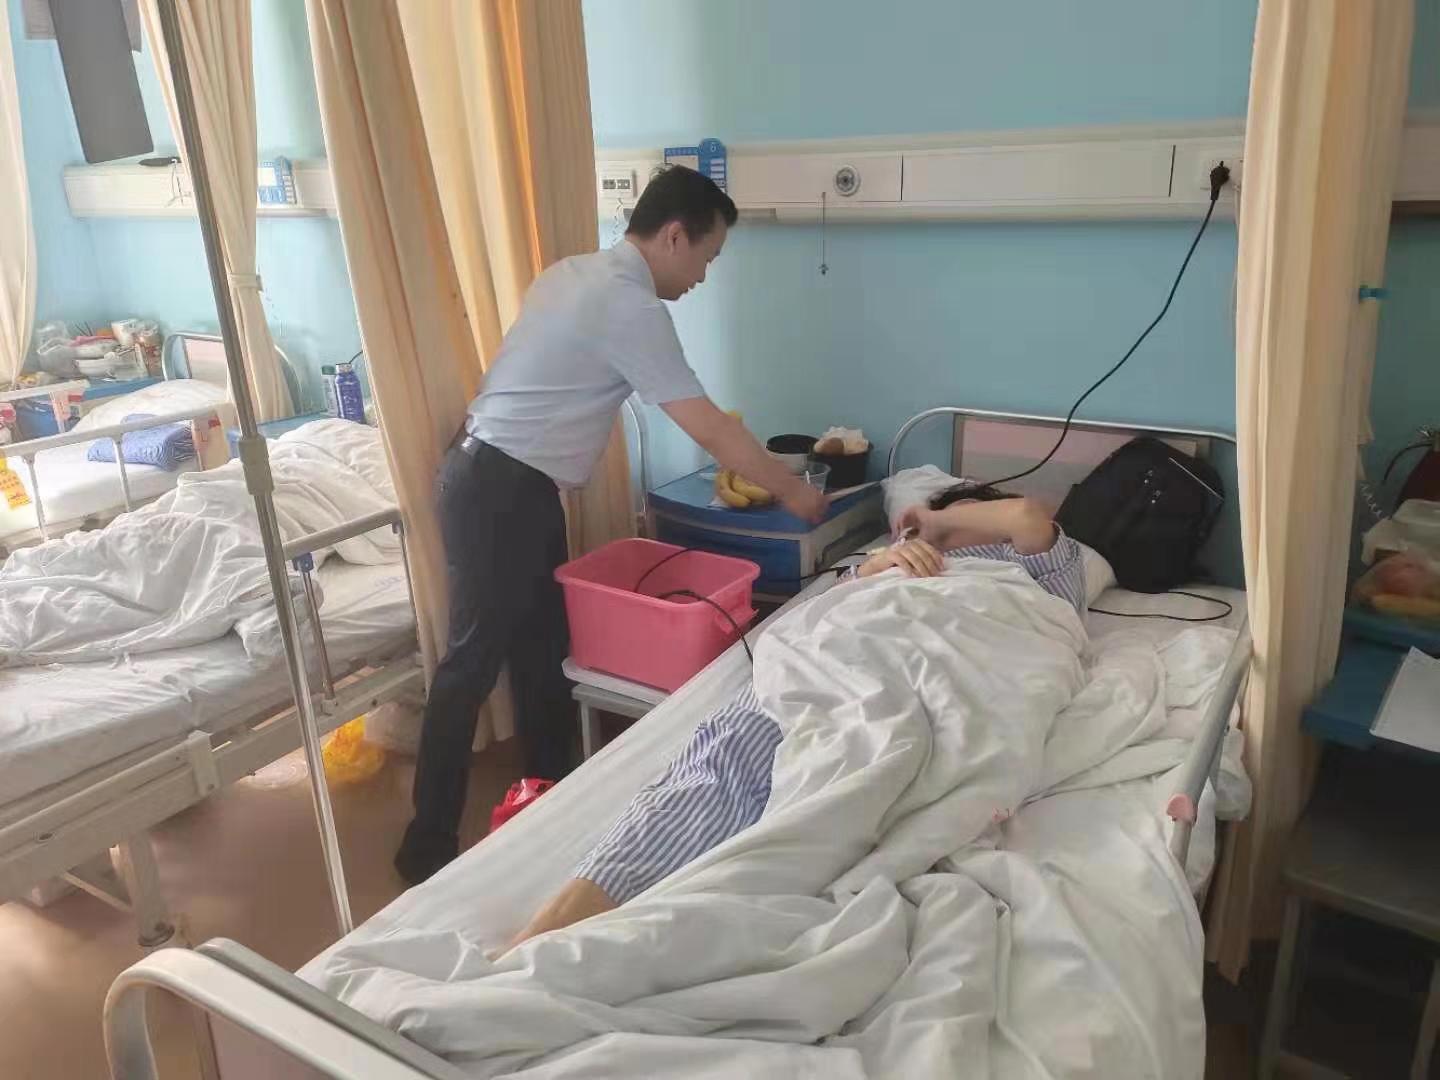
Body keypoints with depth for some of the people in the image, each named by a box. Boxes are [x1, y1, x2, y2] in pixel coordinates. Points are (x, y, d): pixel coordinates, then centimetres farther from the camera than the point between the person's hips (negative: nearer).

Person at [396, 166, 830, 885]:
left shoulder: (577, 273, 11)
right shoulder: (630, 306, -18)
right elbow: (710, 431, -18)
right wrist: (792, 490, -5)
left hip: (510, 482, 10)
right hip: (500, 492, -10)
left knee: (543, 647, 16)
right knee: (474, 661, -1)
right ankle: (427, 845, 12)